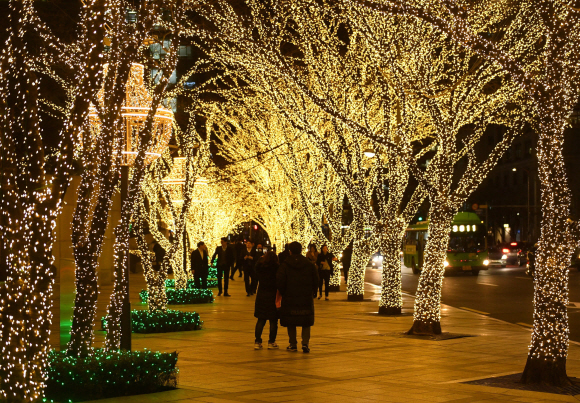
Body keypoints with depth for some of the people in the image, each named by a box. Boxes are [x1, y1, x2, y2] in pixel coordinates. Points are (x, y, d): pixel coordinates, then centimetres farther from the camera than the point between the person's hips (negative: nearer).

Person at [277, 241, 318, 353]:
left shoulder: (285, 265, -5)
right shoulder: (309, 265, 2)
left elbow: (280, 282, -9)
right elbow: (316, 281, 4)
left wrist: (283, 293, 5)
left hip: (290, 298, -1)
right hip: (306, 298, 1)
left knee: (291, 323, 9)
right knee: (306, 322, 8)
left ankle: (293, 344, 11)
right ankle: (305, 343, -4)